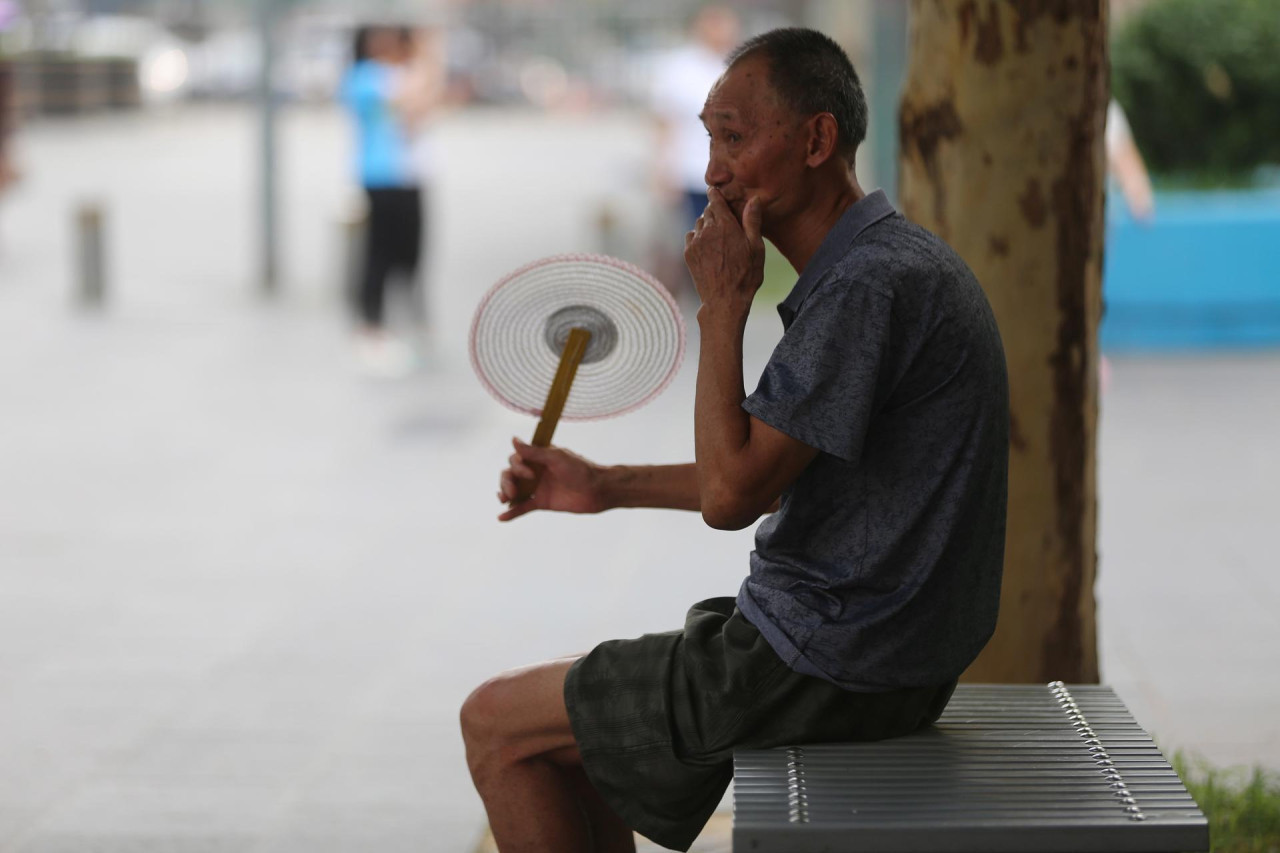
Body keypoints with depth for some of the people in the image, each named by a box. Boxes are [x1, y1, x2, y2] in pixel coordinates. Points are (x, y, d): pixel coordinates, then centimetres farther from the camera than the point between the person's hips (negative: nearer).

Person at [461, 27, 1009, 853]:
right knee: (577, 714, 24)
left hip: (828, 672, -10)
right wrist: (608, 485, 19)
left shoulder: (871, 282, -23)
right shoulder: (890, 262, 11)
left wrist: (725, 304, -16)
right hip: (878, 648, 10)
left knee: (497, 722, 1)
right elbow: (771, 476, 20)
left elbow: (731, 495, -23)